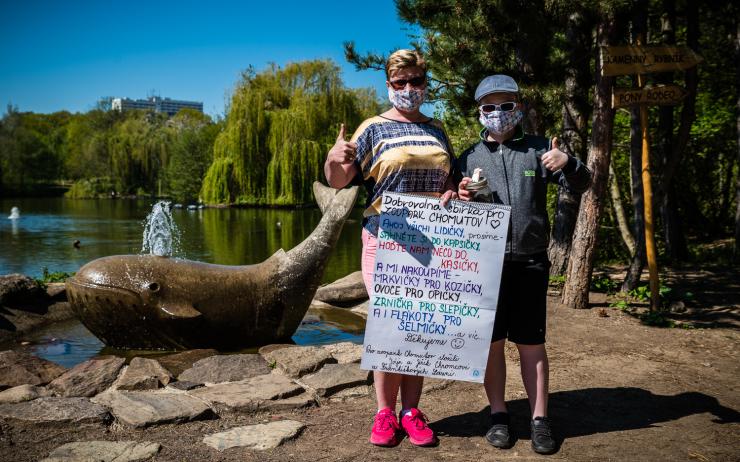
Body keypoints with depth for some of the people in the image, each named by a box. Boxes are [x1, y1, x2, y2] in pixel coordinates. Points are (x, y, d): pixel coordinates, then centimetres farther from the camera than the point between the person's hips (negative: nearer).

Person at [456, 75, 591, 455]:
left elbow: (581, 185, 1)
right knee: (491, 341, 6)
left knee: (532, 343, 5)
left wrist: (568, 164, -20)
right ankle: (498, 415, 19)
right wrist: (460, 199, -12)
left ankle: (539, 419, 16)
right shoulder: (469, 158, 9)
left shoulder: (539, 149, 7)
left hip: (529, 262, 0)